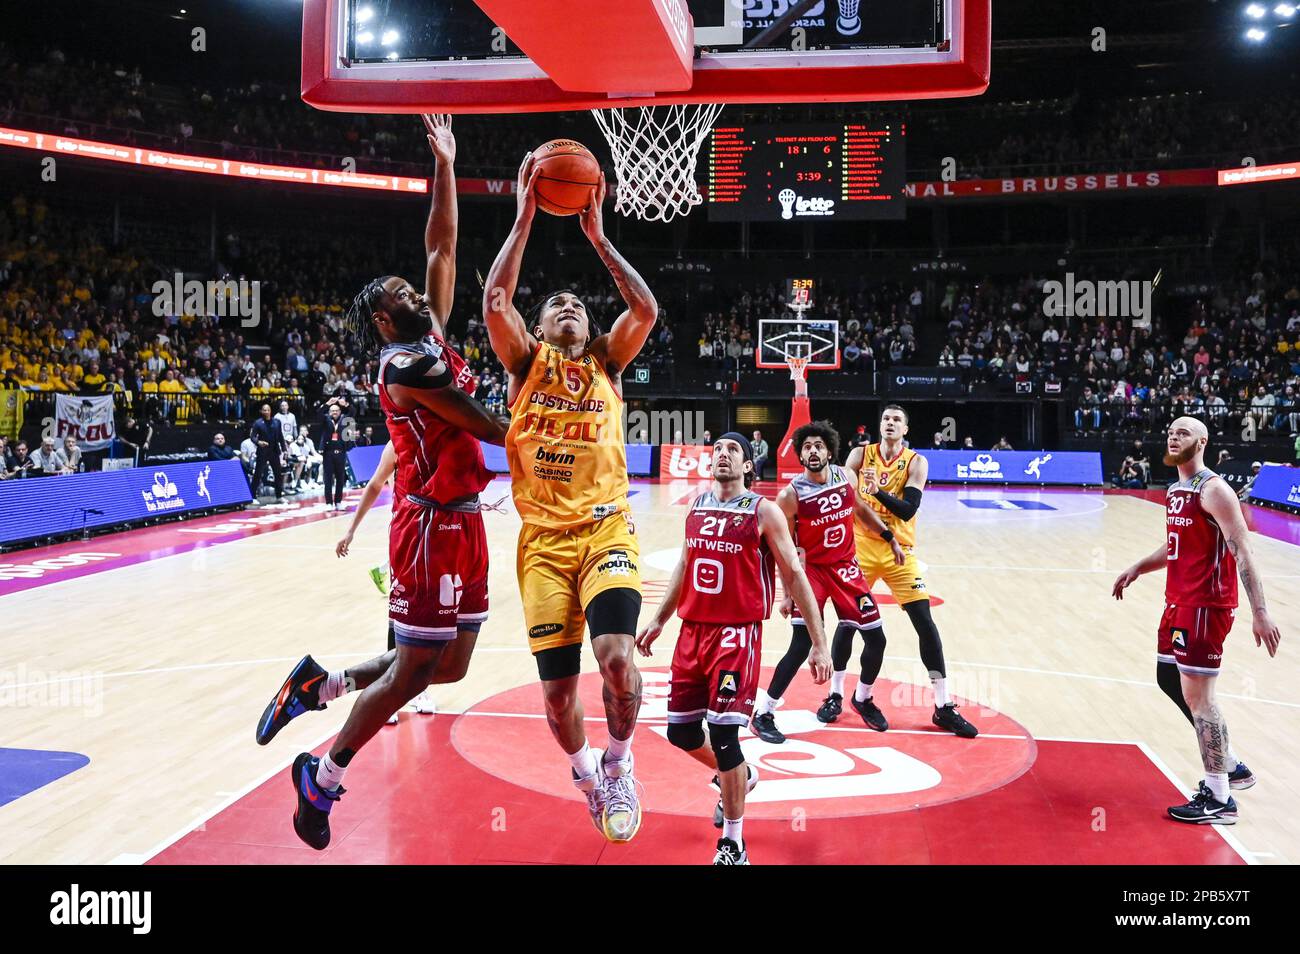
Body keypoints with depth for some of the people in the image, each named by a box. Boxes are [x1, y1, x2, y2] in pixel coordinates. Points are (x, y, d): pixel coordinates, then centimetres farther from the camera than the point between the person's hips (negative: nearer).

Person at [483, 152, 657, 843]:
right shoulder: (527, 364, 9)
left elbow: (646, 310, -4)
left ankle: (618, 764, 6)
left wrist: (597, 235, -2)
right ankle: (586, 774, 31)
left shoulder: (606, 364, 12)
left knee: (615, 654, -24)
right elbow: (495, 301, -8)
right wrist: (524, 220, -8)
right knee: (557, 689, -1)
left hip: (606, 529, 0)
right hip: (543, 539, 0)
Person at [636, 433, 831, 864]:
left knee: (723, 734, -12)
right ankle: (741, 777, 41)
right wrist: (659, 620, 24)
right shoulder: (697, 506, 10)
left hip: (737, 634, -6)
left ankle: (733, 845, 6)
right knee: (681, 732, 10)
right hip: (692, 630, 6)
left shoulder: (763, 512, -6)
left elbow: (794, 575, -6)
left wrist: (818, 643, -9)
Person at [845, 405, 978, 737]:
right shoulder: (861, 454, 2)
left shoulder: (916, 462, -3)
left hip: (899, 551, 0)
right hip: (861, 548, 1)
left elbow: (908, 510, -15)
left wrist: (878, 491, -29)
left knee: (925, 624, -5)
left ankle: (944, 708, 1)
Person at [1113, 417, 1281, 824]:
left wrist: (1259, 612, -26)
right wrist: (1136, 569, 13)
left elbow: (1242, 552, -21)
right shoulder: (1175, 491, 13)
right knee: (1169, 679, 17)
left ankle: (1218, 799, 3)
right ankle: (1230, 766, 31)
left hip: (1206, 605, -10)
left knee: (1196, 693, -7)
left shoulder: (1213, 490, -15)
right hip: (1178, 601, 10)